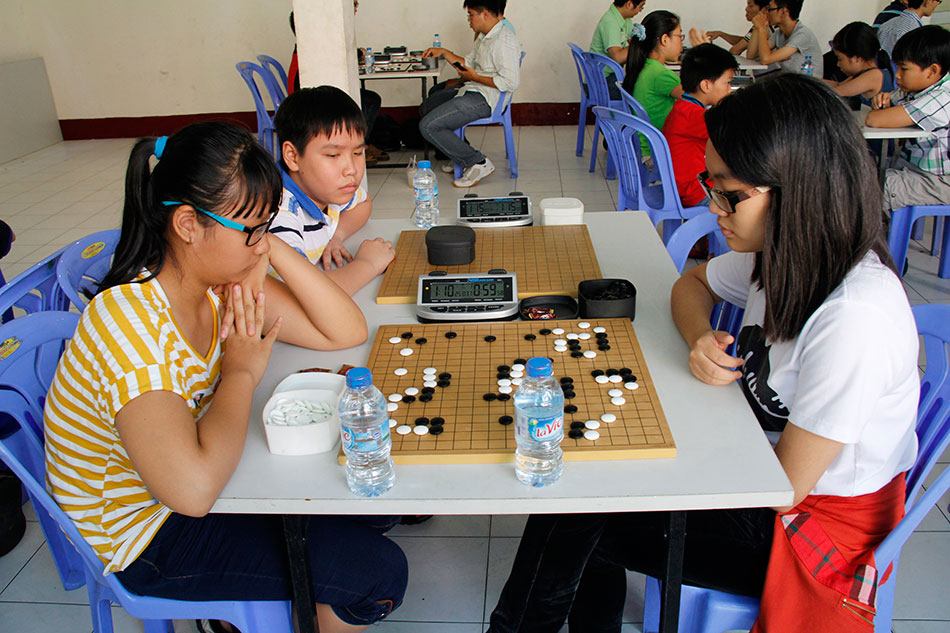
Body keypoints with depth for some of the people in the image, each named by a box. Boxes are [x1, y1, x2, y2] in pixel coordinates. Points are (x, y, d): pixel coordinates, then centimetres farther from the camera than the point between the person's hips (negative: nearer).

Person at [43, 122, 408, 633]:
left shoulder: (219, 276, -8)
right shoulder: (129, 319, -32)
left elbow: (347, 332, -8)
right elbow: (192, 488, -43)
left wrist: (273, 249, -19)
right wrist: (242, 371, -27)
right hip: (144, 534, -8)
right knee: (377, 573, -12)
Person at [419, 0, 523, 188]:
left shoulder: (505, 41, -18)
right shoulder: (484, 37, 14)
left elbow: (511, 82, -26)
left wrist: (474, 77, -17)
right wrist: (444, 52, 17)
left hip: (484, 98, -11)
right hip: (469, 89, 11)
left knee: (428, 126, -18)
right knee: (428, 106, 24)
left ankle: (478, 162, -12)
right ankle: (459, 153, 23)